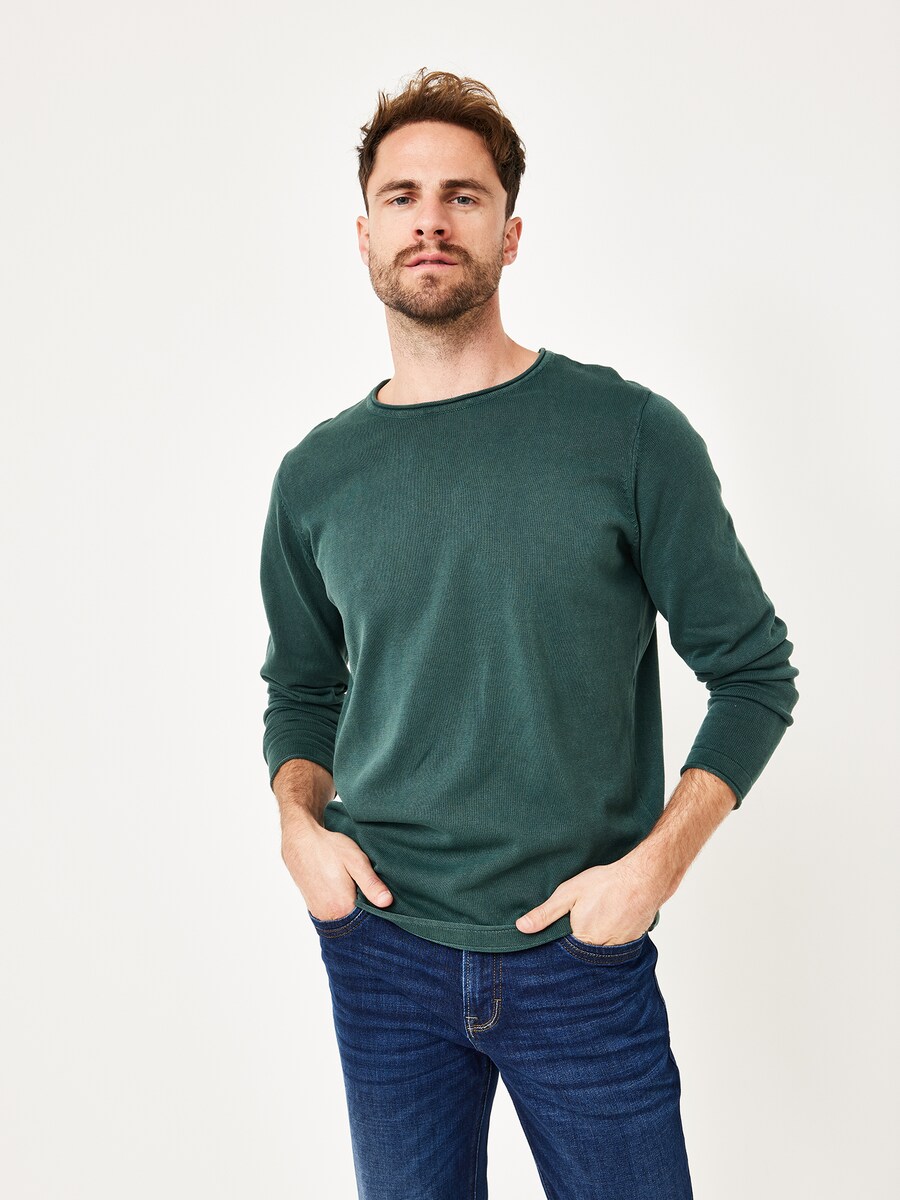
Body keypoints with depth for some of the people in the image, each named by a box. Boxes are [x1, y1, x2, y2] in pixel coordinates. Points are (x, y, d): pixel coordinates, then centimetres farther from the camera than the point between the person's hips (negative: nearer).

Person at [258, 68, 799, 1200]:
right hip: (381, 950, 3)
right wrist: (299, 822, -3)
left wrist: (655, 862, -12)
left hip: (584, 953, -2)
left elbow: (754, 669, -3)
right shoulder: (317, 475, 2)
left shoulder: (630, 434, -8)